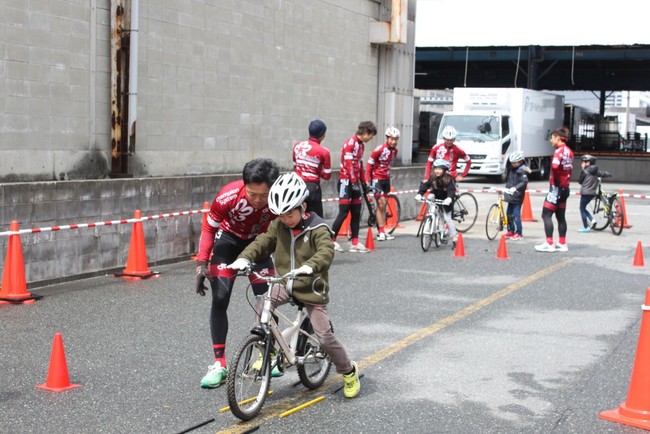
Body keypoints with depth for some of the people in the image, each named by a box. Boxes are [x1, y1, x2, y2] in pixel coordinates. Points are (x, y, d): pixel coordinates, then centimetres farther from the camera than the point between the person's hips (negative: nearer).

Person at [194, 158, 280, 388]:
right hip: (229, 240, -1)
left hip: (258, 242, 1)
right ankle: (219, 364, -5)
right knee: (220, 299, -11)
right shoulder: (228, 196, -35)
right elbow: (209, 228, -16)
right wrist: (201, 263, -22)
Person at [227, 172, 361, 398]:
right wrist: (244, 258, -26)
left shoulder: (318, 229, -15)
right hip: (285, 284, 4)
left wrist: (309, 266, -51)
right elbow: (262, 242, -5)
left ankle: (349, 372, 21)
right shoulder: (278, 226, 1)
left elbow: (326, 252, -31)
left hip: (311, 288, -4)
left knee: (325, 337, -6)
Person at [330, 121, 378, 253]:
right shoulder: (350, 143, -14)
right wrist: (354, 182, -22)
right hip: (346, 181, -9)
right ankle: (331, 241, -2)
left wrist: (363, 182, 19)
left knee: (356, 213, 5)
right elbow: (349, 165, -19)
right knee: (344, 212, -10)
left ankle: (355, 243, 7)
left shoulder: (361, 145, 15)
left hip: (355, 182, 9)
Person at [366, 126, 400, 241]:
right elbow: (369, 164, -12)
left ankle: (382, 231, 14)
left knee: (384, 205, 9)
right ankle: (381, 231, -7)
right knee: (381, 203, -11)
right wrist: (367, 180, -14)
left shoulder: (395, 150, 2)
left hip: (386, 179, 7)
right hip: (377, 179, -7)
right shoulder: (379, 149, -18)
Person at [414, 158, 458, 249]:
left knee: (448, 218, -11)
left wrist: (449, 198, -51)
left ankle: (455, 238, -5)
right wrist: (419, 194, -33)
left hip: (445, 201, -5)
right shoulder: (432, 177, -11)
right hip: (436, 198, 5)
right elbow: (424, 185, -16)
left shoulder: (448, 179, -21)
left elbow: (451, 190, -32)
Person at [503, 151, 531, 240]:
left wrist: (515, 188, -37)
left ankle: (519, 233, 0)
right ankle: (511, 231, 23)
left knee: (516, 214, -7)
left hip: (517, 196, -8)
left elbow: (524, 181, -27)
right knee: (509, 213, 12)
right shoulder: (511, 169, 10)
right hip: (510, 195, 8)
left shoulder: (522, 170, -14)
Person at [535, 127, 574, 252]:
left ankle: (549, 244, -9)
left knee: (546, 215, -6)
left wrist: (555, 180, -18)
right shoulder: (569, 151, 13)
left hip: (556, 187, -9)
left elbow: (555, 166, -32)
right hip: (565, 187, 9)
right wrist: (564, 181, 10)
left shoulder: (559, 151, -16)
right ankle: (562, 244, 16)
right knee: (561, 216, 13)